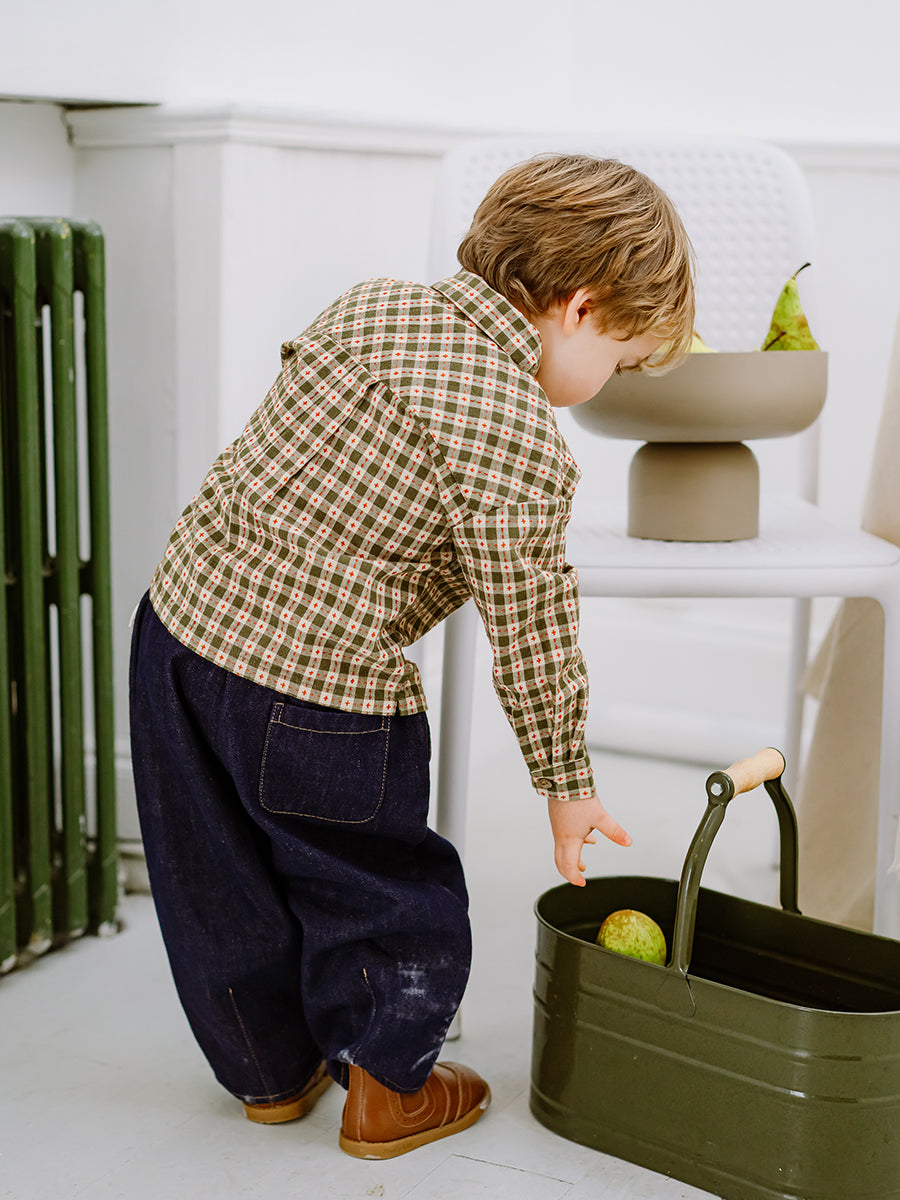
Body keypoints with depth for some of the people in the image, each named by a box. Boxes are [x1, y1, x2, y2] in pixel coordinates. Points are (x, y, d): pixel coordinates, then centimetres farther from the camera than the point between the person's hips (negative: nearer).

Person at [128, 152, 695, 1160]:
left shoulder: (368, 305, 5)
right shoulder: (519, 446, -17)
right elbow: (531, 637, -10)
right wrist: (567, 784, 3)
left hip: (181, 621, 8)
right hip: (319, 696, -8)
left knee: (225, 884, 24)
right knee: (383, 895, 17)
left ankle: (273, 1070, 46)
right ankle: (387, 1094, 35)